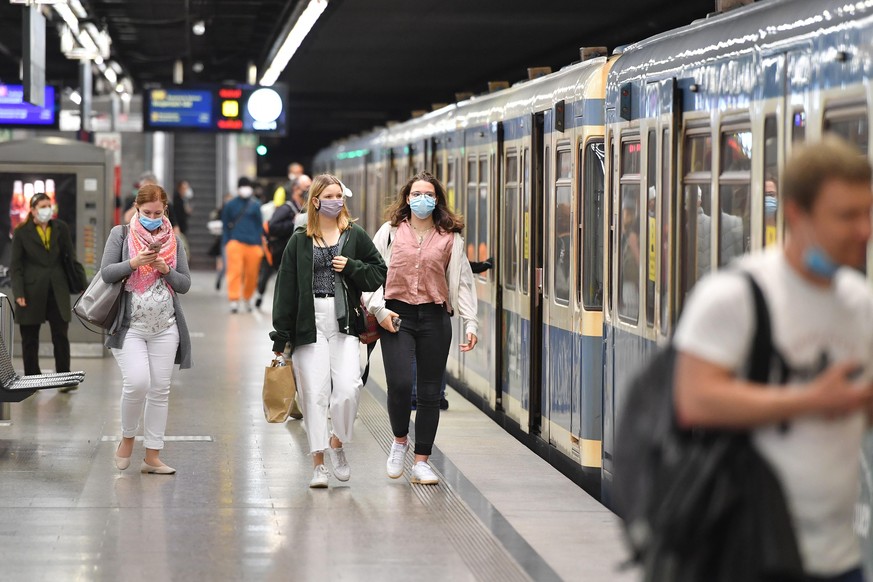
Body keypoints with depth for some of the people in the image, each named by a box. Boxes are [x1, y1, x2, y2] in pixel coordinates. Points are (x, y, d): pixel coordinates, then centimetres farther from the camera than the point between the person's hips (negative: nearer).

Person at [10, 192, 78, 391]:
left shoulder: (61, 228, 6)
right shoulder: (22, 232, 0)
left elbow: (70, 258, 10)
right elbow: (16, 265, -1)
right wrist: (18, 293, -10)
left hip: (58, 290, 1)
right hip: (32, 291, -1)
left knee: (61, 336, -2)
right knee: (30, 338, 6)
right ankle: (32, 379, 15)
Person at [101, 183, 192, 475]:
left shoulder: (173, 240, 11)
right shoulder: (121, 234, 4)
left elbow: (185, 284, 8)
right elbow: (106, 273, -5)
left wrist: (166, 269, -10)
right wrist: (134, 262, -18)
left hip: (165, 328, 3)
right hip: (129, 326, -3)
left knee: (160, 390, 1)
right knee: (137, 382, -19)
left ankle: (152, 456, 7)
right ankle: (127, 438, 7)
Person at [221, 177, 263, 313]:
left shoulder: (255, 206, 11)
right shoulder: (230, 206, 6)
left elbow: (259, 225, 14)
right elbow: (225, 226, 9)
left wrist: (259, 245, 8)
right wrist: (226, 244, 1)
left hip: (253, 245, 2)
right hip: (235, 242, -2)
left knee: (252, 274, 5)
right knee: (235, 272, -13)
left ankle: (247, 298, 26)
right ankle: (234, 301, -16)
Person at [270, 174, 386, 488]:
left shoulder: (355, 235, 8)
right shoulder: (300, 241, 6)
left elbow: (380, 273, 12)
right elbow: (286, 288, 4)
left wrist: (351, 267, -7)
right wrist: (281, 335, 0)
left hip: (344, 323, 0)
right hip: (309, 323, 0)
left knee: (348, 388, -13)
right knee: (314, 393, -2)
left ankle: (337, 442, 14)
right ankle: (318, 463, 7)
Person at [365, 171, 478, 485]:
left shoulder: (450, 238, 7)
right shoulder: (390, 232, 6)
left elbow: (462, 282, 8)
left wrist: (470, 323, 1)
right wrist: (379, 309, -8)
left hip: (434, 317, 1)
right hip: (396, 316, -1)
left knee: (429, 392, 3)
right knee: (399, 384, -15)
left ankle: (422, 462, 12)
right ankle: (400, 439, 14)